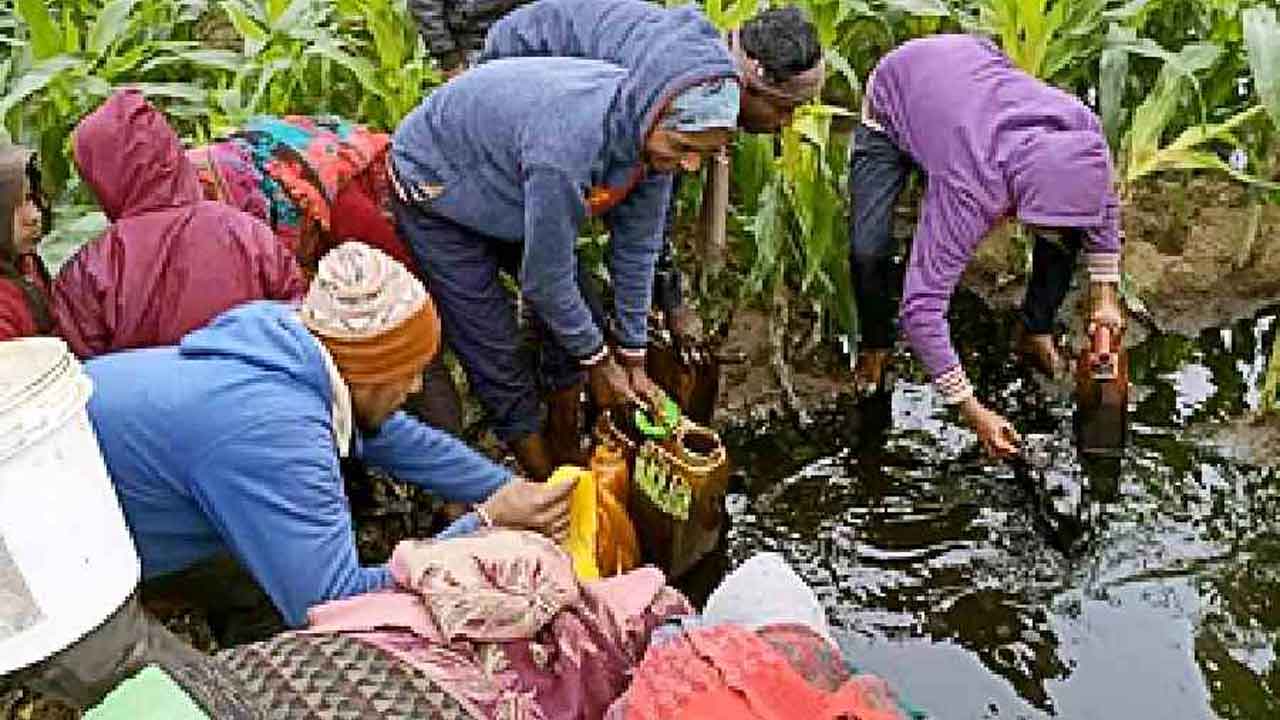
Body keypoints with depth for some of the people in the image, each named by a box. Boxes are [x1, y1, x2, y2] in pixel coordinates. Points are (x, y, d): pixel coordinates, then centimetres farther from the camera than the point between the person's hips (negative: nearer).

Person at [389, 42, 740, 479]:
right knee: (495, 352, -5)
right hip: (436, 194, -7)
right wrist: (598, 361, -16)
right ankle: (545, 481, 14)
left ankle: (567, 452, 25)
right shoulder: (568, 146, -44)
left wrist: (633, 359, -2)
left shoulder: (655, 131, -21)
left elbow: (637, 247, -9)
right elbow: (545, 277, -31)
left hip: (505, 183, 7)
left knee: (575, 313, 5)